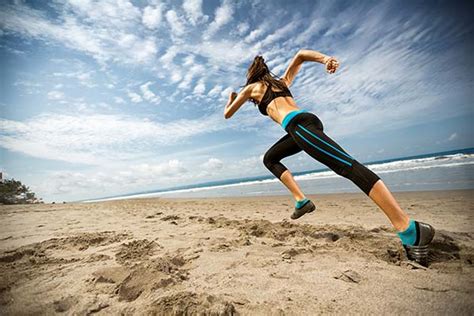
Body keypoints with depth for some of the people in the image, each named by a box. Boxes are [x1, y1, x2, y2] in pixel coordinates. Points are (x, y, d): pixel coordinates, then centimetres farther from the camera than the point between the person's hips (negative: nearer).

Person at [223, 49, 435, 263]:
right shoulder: (282, 81, 35)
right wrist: (325, 58, 11)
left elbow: (227, 114, 28)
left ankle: (410, 230, -22)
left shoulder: (251, 88, 19)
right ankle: (301, 200, 7)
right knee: (269, 159, 19)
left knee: (347, 165, -20)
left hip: (298, 124, -8)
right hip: (306, 120, 8)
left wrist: (231, 99, 49)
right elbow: (300, 55, 28)